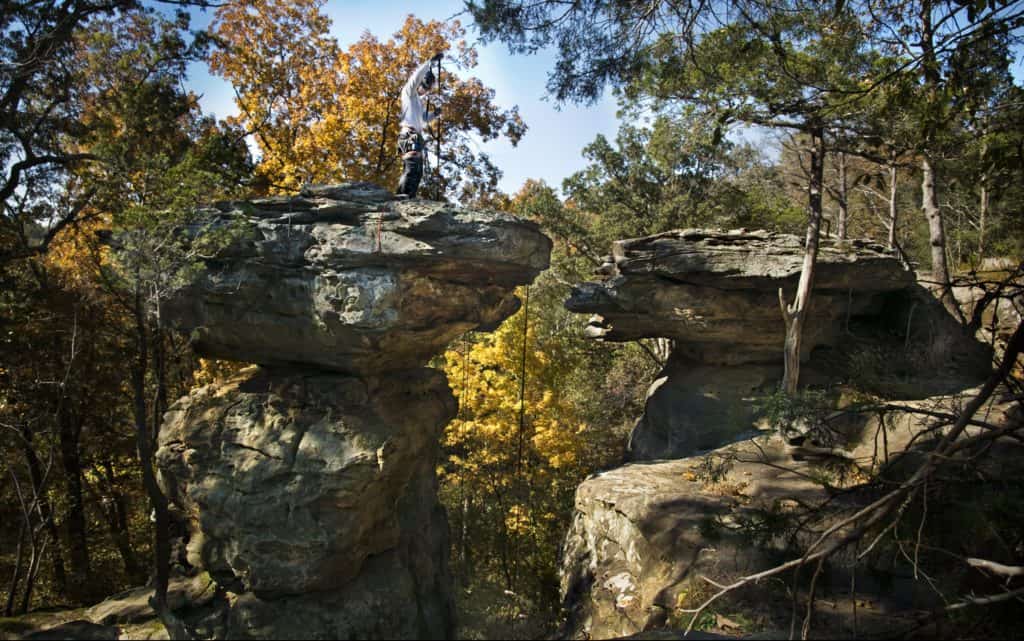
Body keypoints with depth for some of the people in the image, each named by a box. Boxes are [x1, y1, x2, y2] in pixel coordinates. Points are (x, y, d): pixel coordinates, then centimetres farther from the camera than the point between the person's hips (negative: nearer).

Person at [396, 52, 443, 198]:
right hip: (409, 134, -10)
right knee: (412, 166, -24)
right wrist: (431, 61, -13)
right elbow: (417, 75, -11)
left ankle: (410, 197, -1)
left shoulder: (419, 100, 30)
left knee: (417, 171, 3)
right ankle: (403, 195, -34)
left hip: (416, 137, 10)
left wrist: (434, 113, 11)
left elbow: (424, 118, 29)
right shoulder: (409, 92, 6)